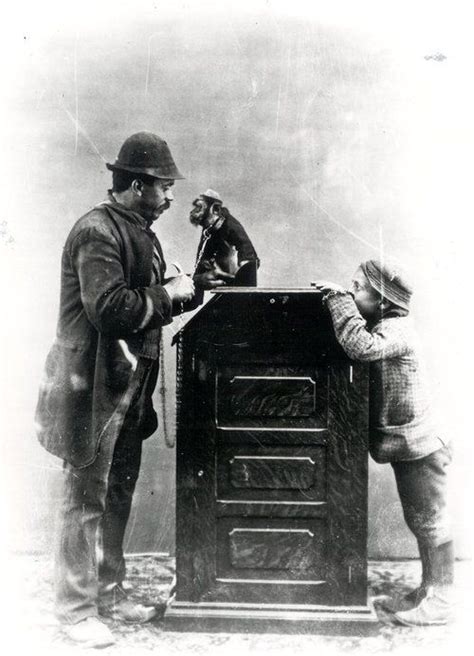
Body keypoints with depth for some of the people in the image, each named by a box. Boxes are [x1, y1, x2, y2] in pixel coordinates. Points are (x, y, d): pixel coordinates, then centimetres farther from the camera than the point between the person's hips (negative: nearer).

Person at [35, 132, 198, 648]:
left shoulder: (140, 232, 15)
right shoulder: (97, 231, -16)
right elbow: (109, 309, -25)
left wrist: (178, 293, 3)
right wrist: (167, 294, -16)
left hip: (129, 389, 10)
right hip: (93, 387, -10)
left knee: (119, 496, 17)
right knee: (85, 499, 1)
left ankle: (109, 591, 31)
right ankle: (75, 607, 14)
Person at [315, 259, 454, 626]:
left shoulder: (397, 330, -20)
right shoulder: (380, 327, 11)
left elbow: (362, 346, -36)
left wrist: (338, 298, -29)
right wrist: (334, 297, -1)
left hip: (419, 446, -10)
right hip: (406, 447, 10)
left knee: (431, 521, 1)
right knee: (420, 522, 17)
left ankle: (441, 602, 11)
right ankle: (428, 591, 28)